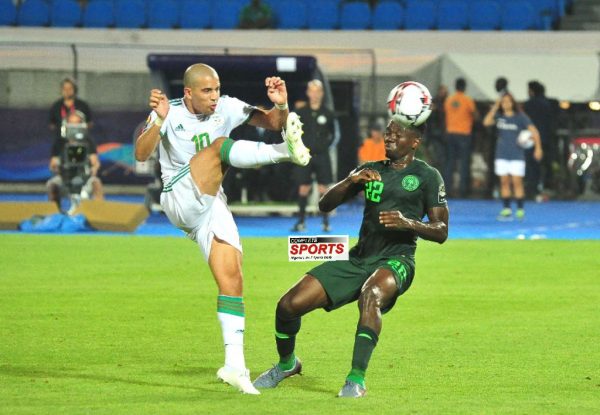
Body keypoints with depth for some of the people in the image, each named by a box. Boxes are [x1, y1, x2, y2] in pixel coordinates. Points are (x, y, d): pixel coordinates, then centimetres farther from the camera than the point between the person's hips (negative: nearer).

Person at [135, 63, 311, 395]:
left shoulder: (226, 108, 4)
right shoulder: (170, 114, -7)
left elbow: (271, 122, 3)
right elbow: (141, 154, -20)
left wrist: (281, 107, -19)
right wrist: (158, 121, -35)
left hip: (211, 205, 5)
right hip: (179, 200, -4)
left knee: (232, 278, -8)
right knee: (219, 146, -25)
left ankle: (234, 364, -9)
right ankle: (286, 151, -45)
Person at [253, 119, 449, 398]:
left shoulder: (427, 176, 4)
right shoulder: (370, 170, 17)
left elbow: (441, 231, -1)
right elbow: (325, 205, 11)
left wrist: (408, 223, -20)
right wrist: (351, 181, -8)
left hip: (395, 261, -5)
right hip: (358, 259, 5)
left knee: (371, 295, -41)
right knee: (289, 305, -7)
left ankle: (357, 380, -39)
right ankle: (286, 364, 23)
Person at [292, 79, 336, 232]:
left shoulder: (327, 113, 3)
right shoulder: (301, 113, 3)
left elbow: (332, 134, 13)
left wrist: (326, 145, 1)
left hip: (322, 156, 0)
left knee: (323, 188, -2)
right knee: (303, 188, 1)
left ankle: (326, 222, 3)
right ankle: (301, 221, 9)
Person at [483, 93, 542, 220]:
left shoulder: (520, 117, -4)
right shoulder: (499, 116, 5)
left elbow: (534, 131, -7)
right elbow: (486, 122, -10)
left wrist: (538, 148, -15)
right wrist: (494, 108, -10)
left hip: (517, 156, -3)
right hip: (502, 156, 3)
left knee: (517, 182, -7)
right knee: (504, 182, 3)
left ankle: (520, 210, -3)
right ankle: (506, 210, 5)